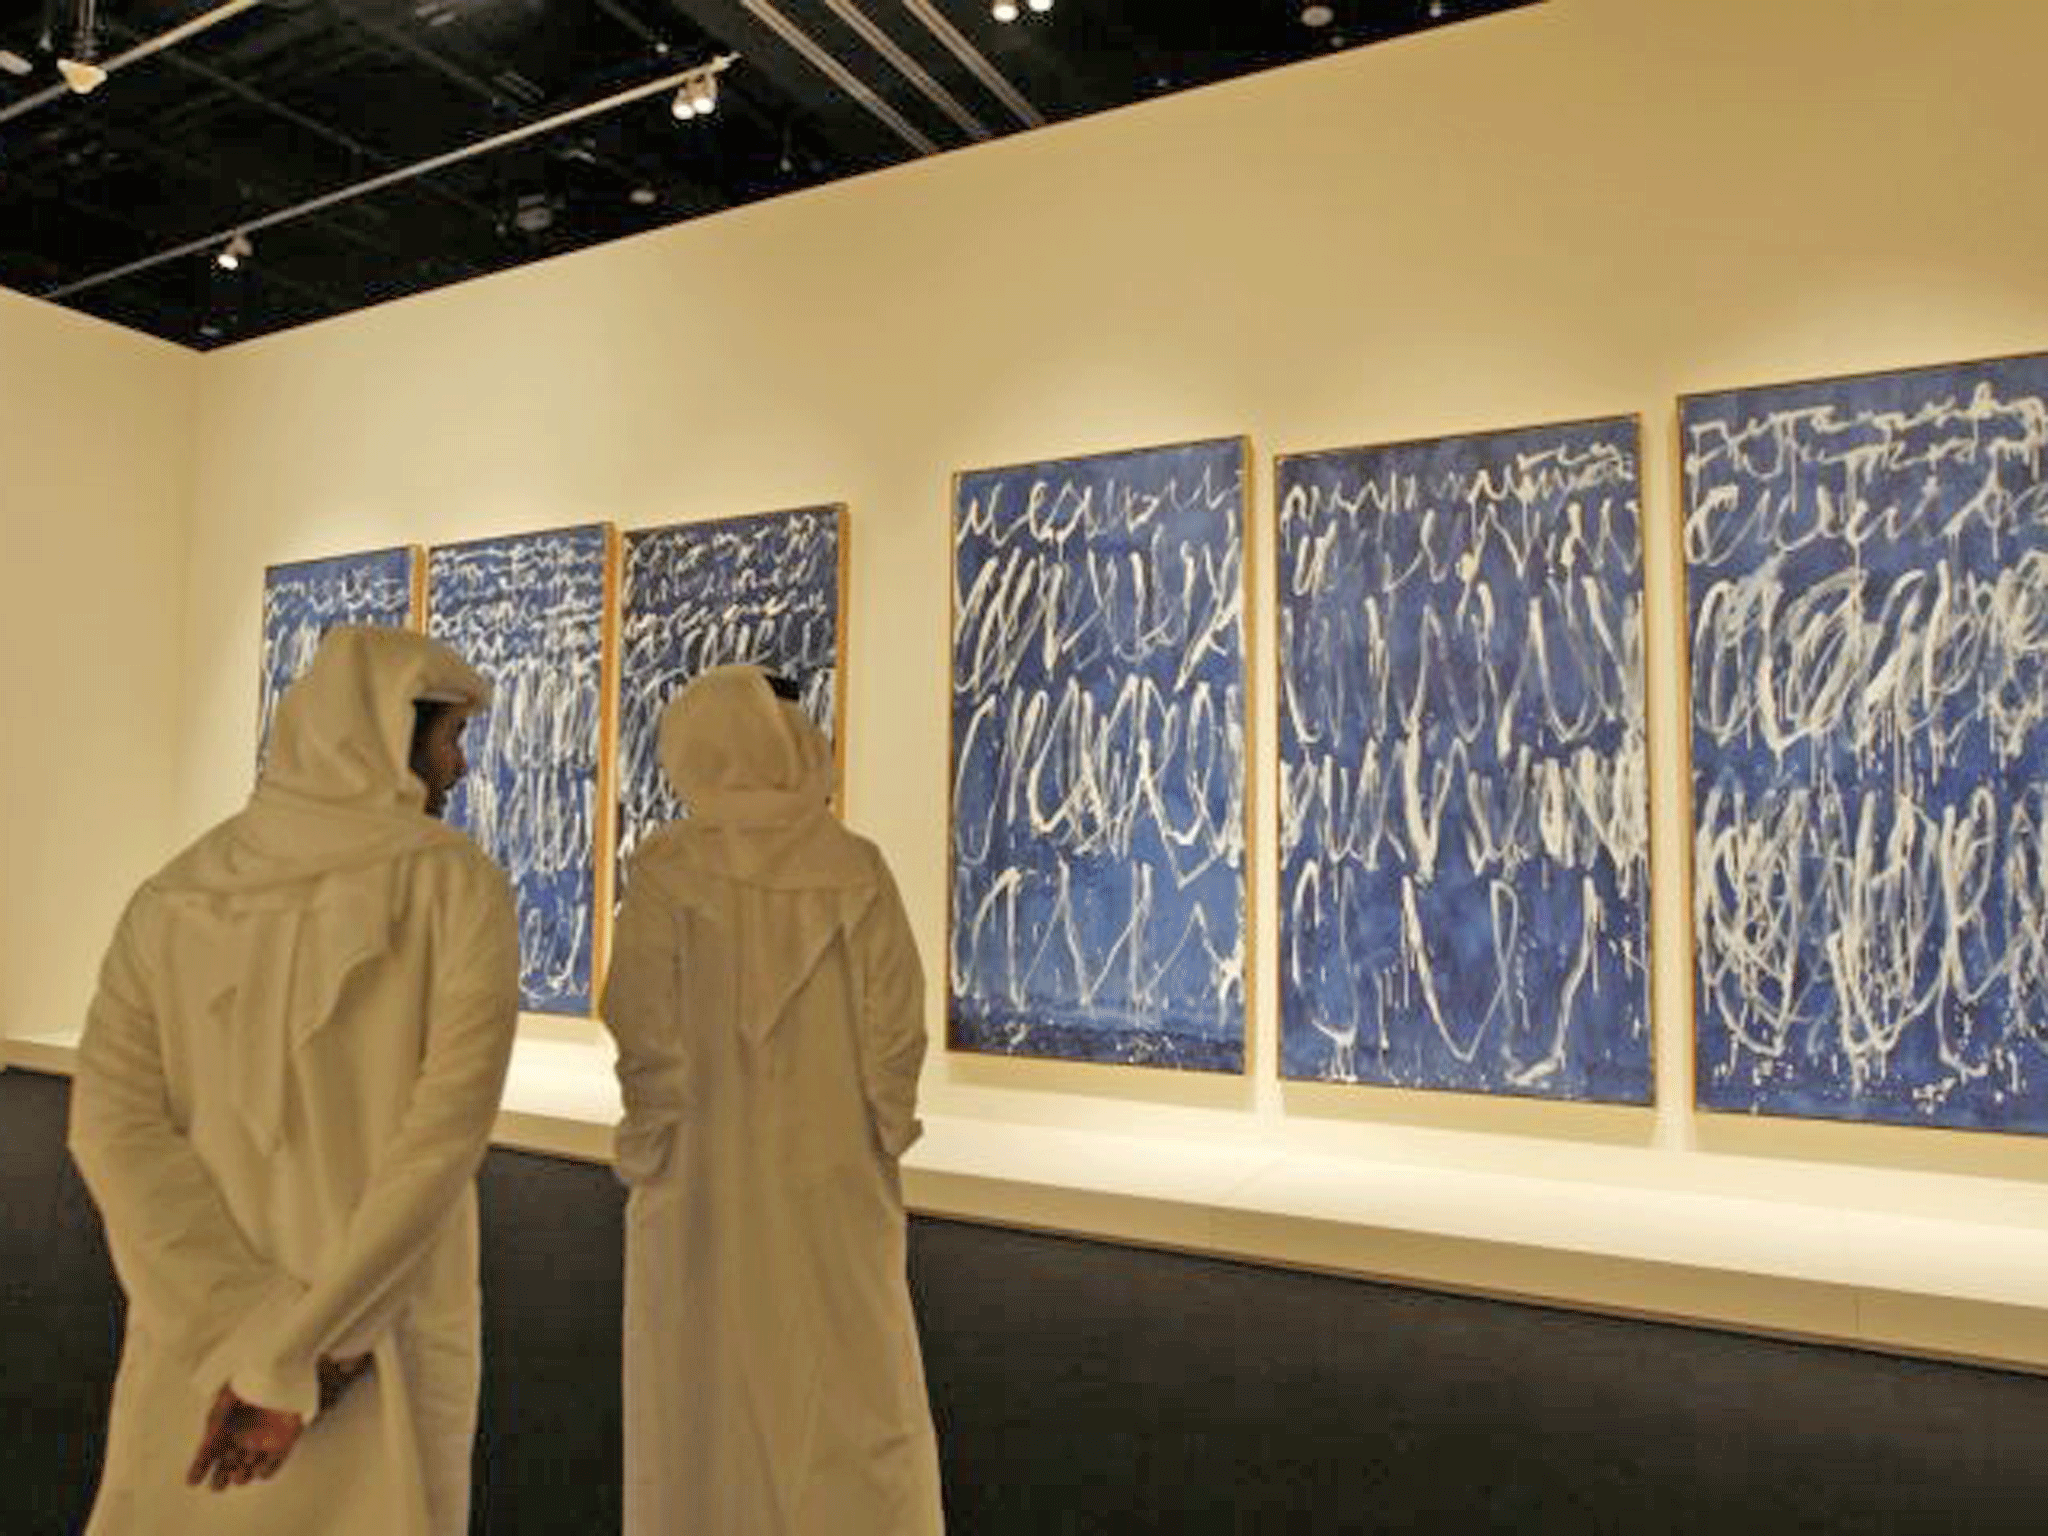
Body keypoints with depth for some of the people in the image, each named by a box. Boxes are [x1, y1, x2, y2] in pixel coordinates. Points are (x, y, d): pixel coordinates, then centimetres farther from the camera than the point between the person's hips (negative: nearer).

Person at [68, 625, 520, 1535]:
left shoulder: (174, 896, 0)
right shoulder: (461, 887, -12)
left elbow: (113, 1124, -12)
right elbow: (446, 1132, -22)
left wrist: (253, 1344, -14)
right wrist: (295, 1353, -16)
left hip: (200, 1340, 3)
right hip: (384, 1344, -3)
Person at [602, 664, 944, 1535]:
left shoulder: (669, 866, -10)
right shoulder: (855, 864, -6)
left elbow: (645, 1030, -14)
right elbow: (895, 1024, -8)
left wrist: (648, 1155, -2)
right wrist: (881, 1143, 4)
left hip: (705, 1177, -1)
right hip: (834, 1178, 1)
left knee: (710, 1394, 15)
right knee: (856, 1396, 14)